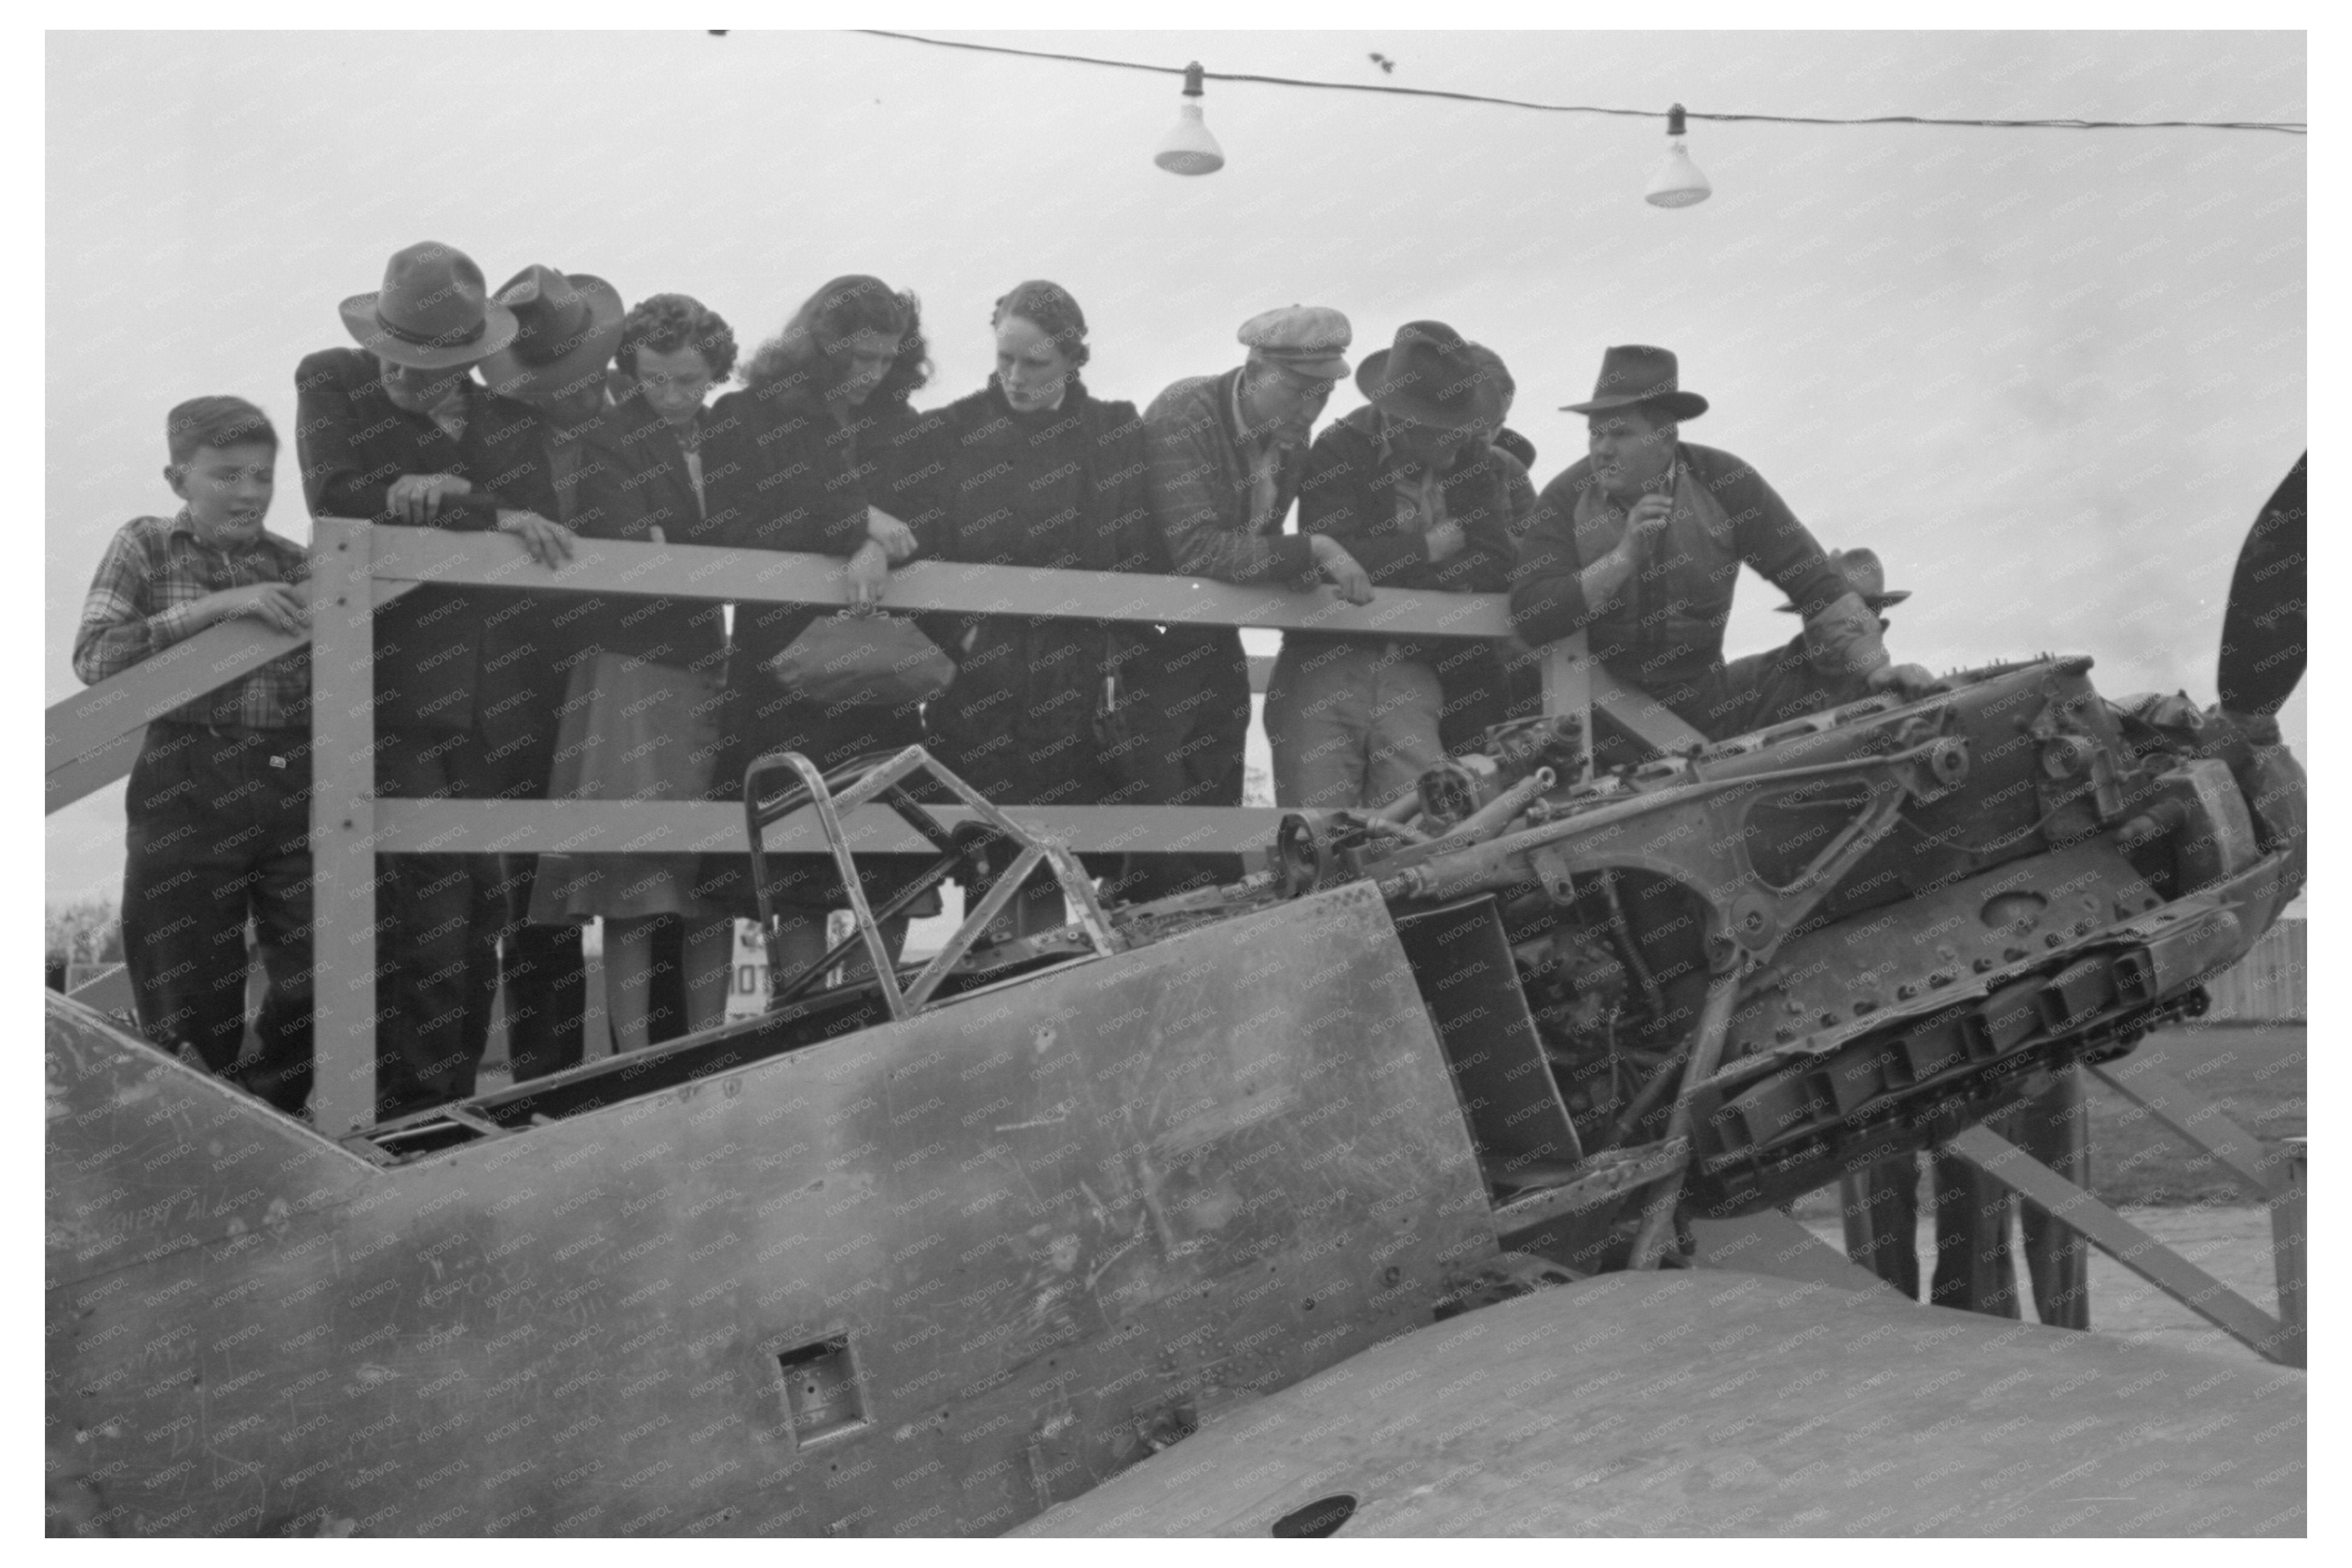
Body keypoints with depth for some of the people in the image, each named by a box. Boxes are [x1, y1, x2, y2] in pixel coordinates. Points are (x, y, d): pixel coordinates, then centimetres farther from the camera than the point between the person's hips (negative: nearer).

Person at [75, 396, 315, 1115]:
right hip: (188, 794, -2)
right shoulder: (146, 548, 5)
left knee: (315, 984, 1)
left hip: (297, 791, 2)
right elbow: (95, 656, -11)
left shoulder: (298, 566, 11)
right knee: (192, 1007, 2)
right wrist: (217, 606, -18)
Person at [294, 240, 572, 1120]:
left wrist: (439, 495, -15)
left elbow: (543, 547, 1)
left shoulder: (510, 423, 12)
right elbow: (336, 496, -11)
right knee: (431, 905, -12)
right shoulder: (331, 386, 5)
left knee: (472, 916, 5)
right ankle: (415, 1102, -3)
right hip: (384, 702, -3)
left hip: (480, 708, 3)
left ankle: (453, 1104, 17)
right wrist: (487, 515, -16)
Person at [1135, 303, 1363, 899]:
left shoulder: (1291, 438, 2)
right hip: (1154, 634, -7)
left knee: (1218, 814, 10)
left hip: (1216, 638, 7)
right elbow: (1197, 549, -30)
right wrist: (1309, 550, -30)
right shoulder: (1184, 414, -21)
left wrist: (1293, 563, -3)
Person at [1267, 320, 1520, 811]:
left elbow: (1495, 573, -2)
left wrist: (1385, 565, -9)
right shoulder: (1337, 452, -1)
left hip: (1411, 673, 3)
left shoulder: (1475, 463, 9)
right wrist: (1438, 544, -6)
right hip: (1323, 666, -2)